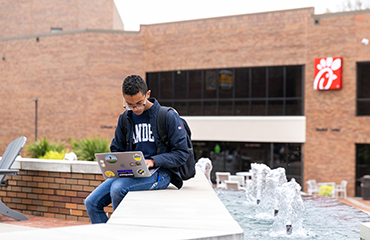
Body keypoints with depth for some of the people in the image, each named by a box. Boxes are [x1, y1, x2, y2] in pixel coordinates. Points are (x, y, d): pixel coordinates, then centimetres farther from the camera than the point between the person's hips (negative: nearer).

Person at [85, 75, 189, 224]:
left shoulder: (168, 116, -4)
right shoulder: (125, 119, 12)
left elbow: (182, 153, -5)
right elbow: (116, 150, 22)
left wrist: (153, 161, -18)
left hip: (159, 172, -6)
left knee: (118, 188, -32)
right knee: (91, 202, -11)